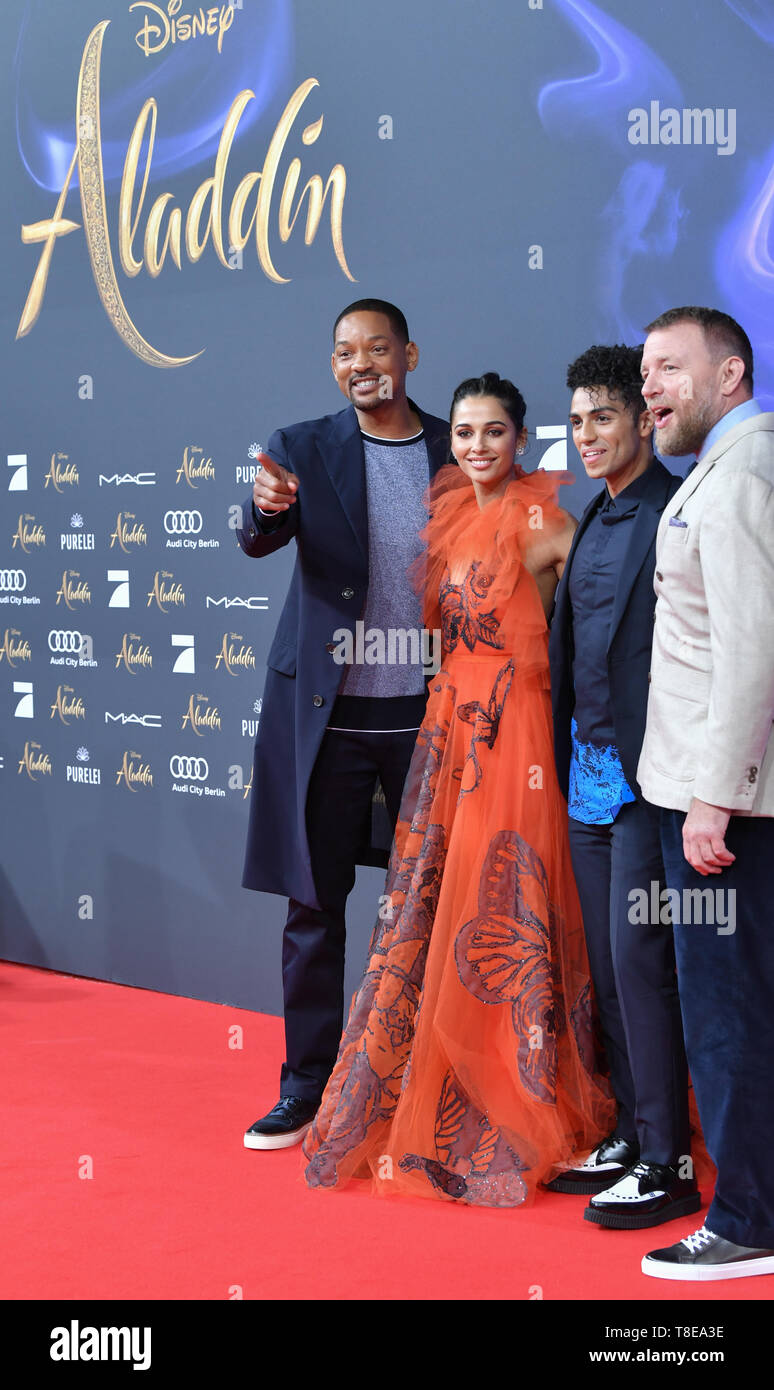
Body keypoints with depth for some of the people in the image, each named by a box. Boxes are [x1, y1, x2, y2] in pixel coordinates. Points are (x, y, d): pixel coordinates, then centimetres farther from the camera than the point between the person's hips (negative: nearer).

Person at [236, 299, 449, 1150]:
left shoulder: (457, 454, 5)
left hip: (427, 711, 1)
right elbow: (259, 542, -14)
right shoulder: (303, 450, 1)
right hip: (325, 711, -1)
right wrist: (266, 507, -37)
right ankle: (305, 1091, 15)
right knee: (313, 905, 4)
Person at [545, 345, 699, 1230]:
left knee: (639, 957, -7)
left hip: (645, 775, -8)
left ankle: (668, 1164, 0)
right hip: (590, 772, 9)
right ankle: (632, 1134, 22)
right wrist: (570, 753, 14)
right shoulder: (595, 521, 16)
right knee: (606, 961, 12)